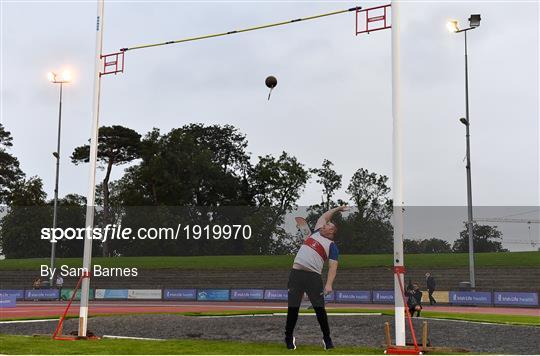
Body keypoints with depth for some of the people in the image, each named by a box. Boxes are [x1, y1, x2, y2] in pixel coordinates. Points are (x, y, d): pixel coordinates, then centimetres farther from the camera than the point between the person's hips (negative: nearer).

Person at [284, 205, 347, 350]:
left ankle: (327, 338, 9)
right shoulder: (316, 233, 22)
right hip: (296, 273, 4)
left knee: (319, 308, -6)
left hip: (313, 276, -4)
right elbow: (323, 216, 37)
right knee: (293, 307, 2)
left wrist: (329, 284, -19)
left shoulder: (332, 245, 7)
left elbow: (333, 266, -5)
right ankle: (289, 337, 15)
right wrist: (337, 208, 48)